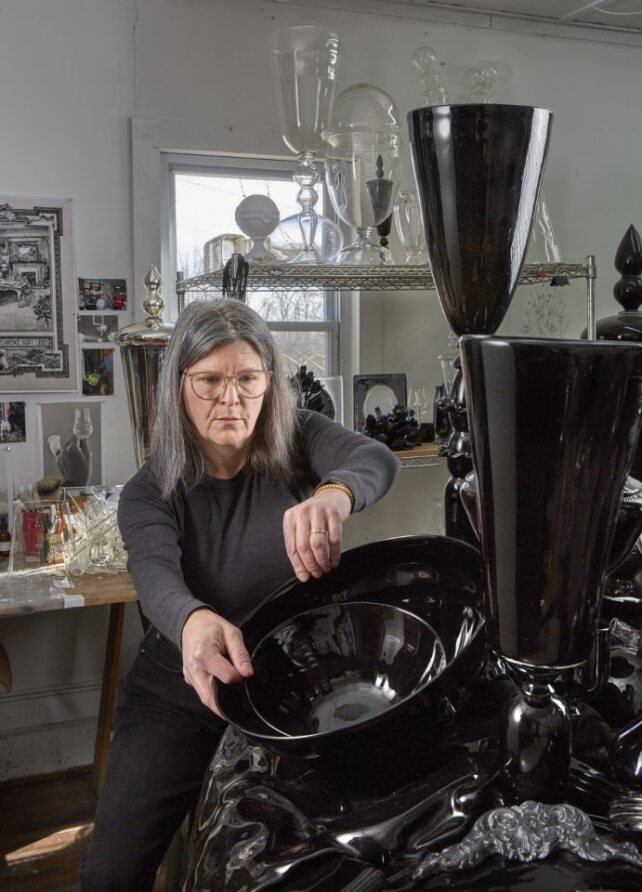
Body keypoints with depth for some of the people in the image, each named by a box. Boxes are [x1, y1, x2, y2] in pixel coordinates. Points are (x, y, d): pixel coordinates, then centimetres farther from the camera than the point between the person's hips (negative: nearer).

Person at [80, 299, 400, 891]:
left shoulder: (299, 441, -7)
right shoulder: (150, 493, -8)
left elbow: (377, 459, -28)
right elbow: (156, 575, -28)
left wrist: (332, 495, -53)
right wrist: (194, 622, -53)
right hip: (178, 700, 0)